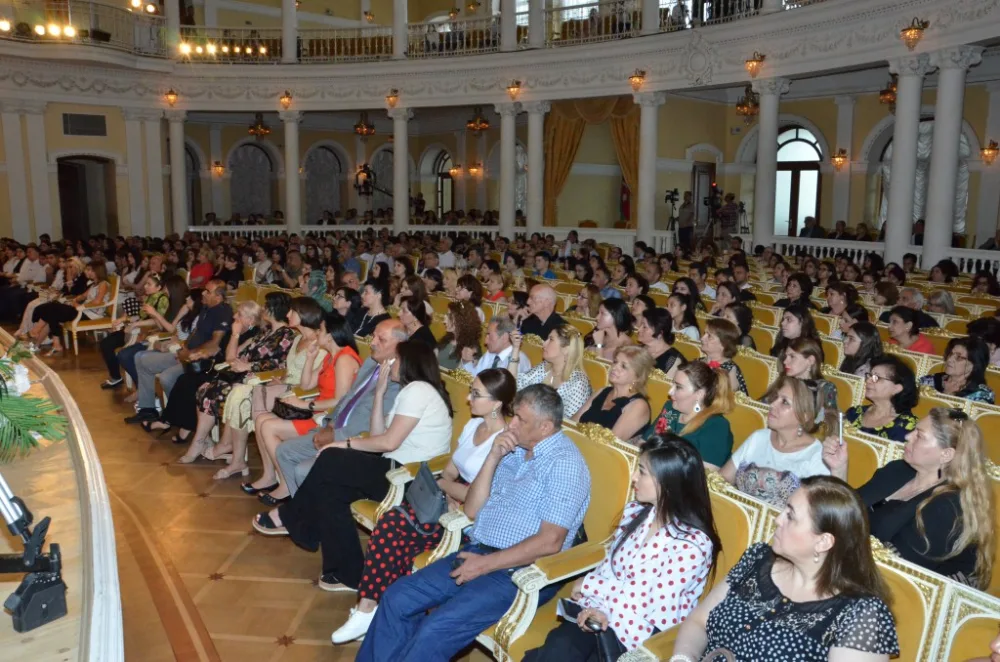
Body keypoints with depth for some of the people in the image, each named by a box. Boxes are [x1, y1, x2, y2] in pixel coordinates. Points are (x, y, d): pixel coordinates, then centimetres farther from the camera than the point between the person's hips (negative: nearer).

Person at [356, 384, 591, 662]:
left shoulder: (565, 463, -14)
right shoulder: (514, 451, 11)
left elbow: (550, 542, -20)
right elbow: (472, 510, 9)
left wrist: (486, 564, -17)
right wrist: (493, 458, -3)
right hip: (477, 553, 8)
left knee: (435, 629, -23)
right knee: (396, 599, -2)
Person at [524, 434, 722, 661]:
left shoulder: (693, 545, -16)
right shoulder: (634, 511, 4)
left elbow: (650, 600, -16)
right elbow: (608, 568, 7)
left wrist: (588, 584, -9)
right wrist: (602, 608, -14)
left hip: (648, 632, -5)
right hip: (607, 612, 5)